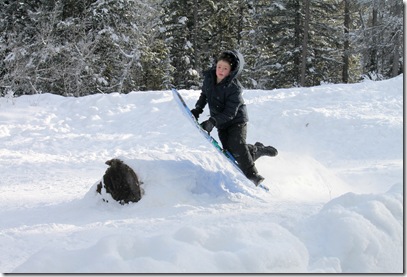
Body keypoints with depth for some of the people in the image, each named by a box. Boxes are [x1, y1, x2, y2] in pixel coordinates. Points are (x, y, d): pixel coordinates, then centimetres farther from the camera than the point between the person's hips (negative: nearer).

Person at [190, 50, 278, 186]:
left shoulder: (234, 88, -26)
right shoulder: (209, 78, -6)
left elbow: (230, 113, -28)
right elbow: (204, 94, 16)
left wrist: (212, 122, -36)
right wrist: (198, 109, 5)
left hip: (237, 120, -6)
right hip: (221, 124, 6)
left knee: (236, 146, -24)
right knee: (230, 151, -4)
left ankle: (252, 175, -14)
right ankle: (258, 150, 18)